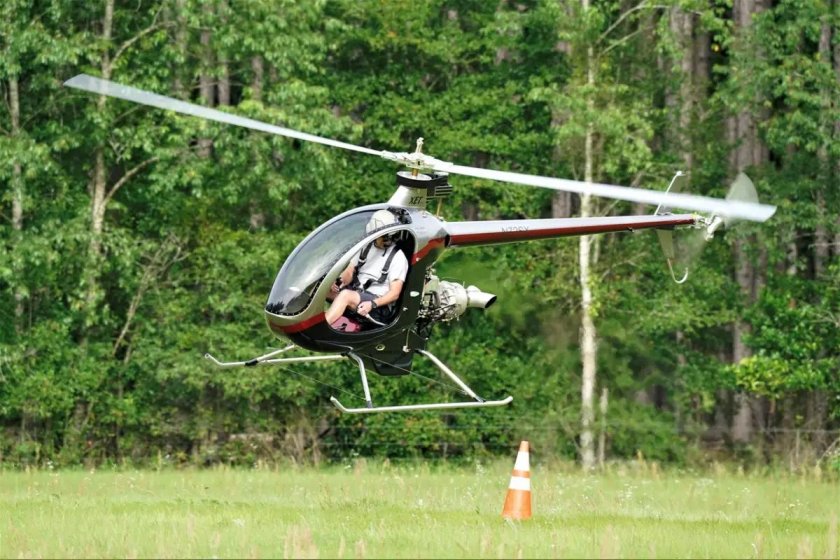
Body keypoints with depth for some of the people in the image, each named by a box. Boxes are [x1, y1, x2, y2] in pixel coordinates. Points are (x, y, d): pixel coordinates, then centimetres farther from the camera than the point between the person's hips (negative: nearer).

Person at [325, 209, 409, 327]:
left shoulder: (398, 257, -6)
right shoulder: (366, 247, 13)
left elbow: (394, 293, -11)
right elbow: (349, 272, 12)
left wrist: (372, 304, -26)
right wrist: (338, 281, -12)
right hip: (356, 292, 7)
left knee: (346, 295, -36)